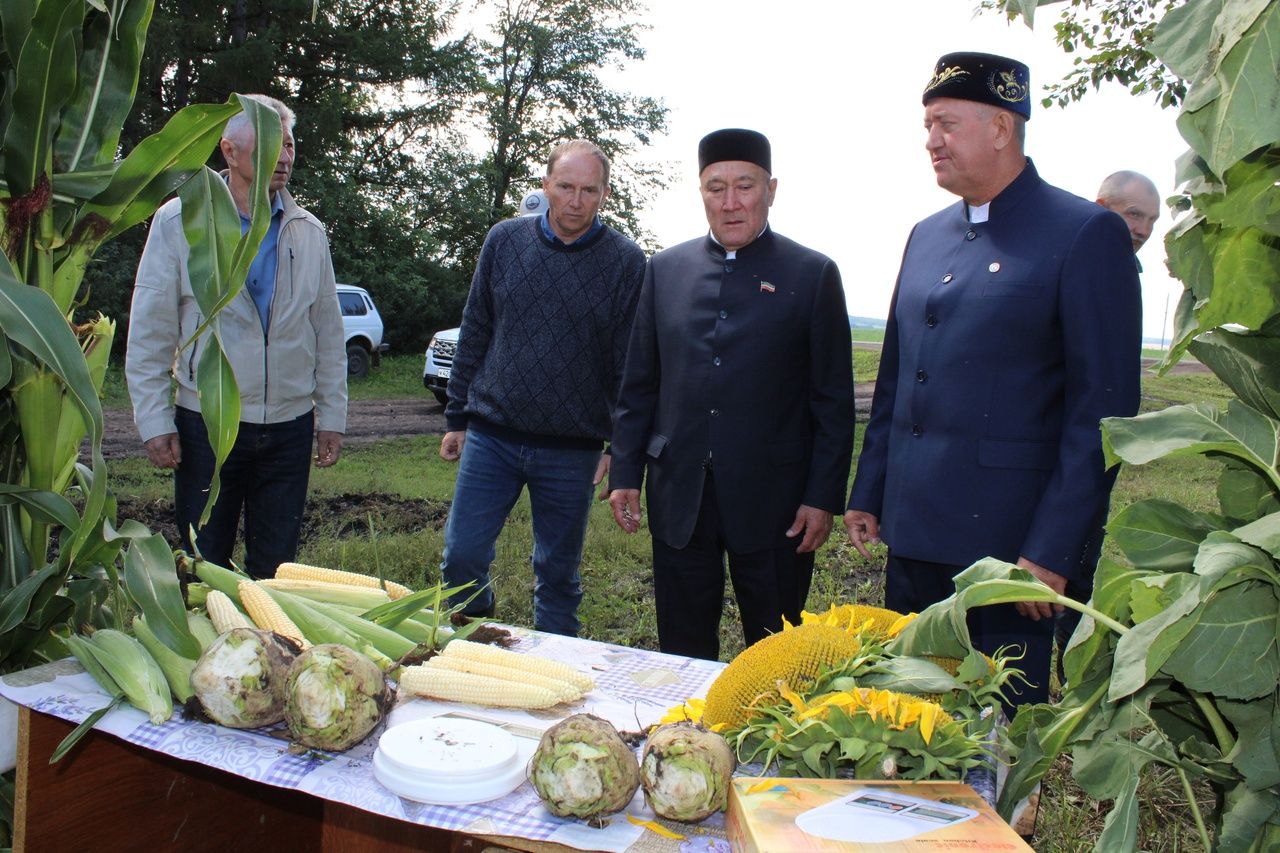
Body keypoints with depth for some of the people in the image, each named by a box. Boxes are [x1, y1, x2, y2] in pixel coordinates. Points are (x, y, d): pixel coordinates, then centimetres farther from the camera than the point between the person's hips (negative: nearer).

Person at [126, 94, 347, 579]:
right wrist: (154, 421, -7)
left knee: (275, 570, 10)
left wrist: (332, 416, 7)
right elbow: (148, 334, -2)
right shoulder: (179, 222, -3)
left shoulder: (308, 231, 7)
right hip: (207, 426, -2)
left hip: (289, 427, 3)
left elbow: (329, 333, 10)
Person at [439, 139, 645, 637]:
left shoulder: (626, 262, -4)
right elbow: (474, 334, 9)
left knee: (558, 577, 10)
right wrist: (457, 417, 9)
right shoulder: (504, 240, 3)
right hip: (492, 435, 2)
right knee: (461, 559, 3)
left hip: (572, 450, -2)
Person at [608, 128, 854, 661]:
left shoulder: (813, 275, -1)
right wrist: (625, 473, 5)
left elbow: (834, 401, -1)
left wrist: (823, 497, -6)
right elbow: (638, 384, 10)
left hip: (772, 500, -2)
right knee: (683, 652, 13)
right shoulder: (665, 270, 7)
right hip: (679, 496, 3)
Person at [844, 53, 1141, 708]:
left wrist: (1053, 549, -14)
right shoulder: (927, 235, 12)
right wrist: (867, 494, 12)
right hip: (913, 531, 6)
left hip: (1009, 539, -6)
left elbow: (1103, 407, -11)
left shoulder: (1087, 234, -8)